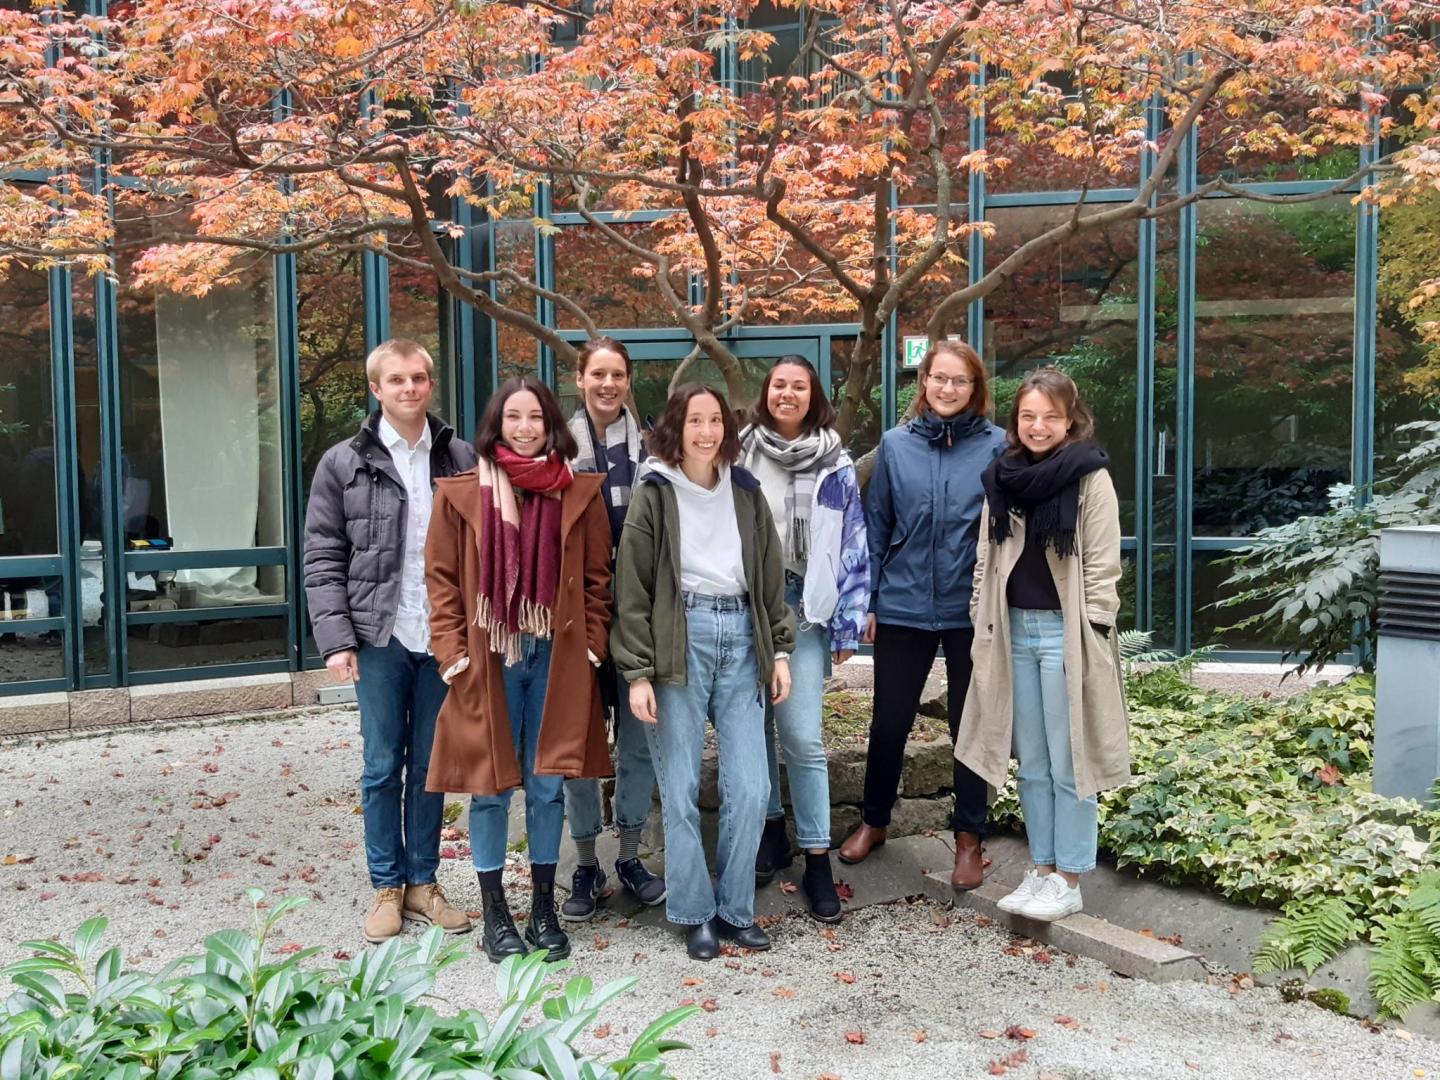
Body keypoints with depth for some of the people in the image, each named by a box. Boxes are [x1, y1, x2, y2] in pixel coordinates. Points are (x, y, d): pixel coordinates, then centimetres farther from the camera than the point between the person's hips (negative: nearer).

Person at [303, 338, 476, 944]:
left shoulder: (460, 460, 5)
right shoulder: (344, 464, 1)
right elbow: (323, 559, -1)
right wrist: (336, 639, -9)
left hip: (444, 637, 2)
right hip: (380, 637, -1)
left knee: (431, 764, 11)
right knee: (384, 766, 7)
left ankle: (422, 881, 24)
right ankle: (387, 886, 21)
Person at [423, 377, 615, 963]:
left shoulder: (581, 492, 3)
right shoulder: (461, 493, -1)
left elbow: (597, 578, 7)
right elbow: (441, 578, 2)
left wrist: (592, 644, -1)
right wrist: (452, 650, -6)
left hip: (556, 657, 1)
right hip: (488, 659, -1)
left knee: (547, 786, 9)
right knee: (491, 786, 6)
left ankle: (544, 909, 24)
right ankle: (494, 913, 21)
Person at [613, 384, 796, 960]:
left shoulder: (745, 492, 12)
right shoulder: (654, 495, 0)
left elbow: (771, 577, 15)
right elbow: (632, 591, -3)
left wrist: (779, 650, 10)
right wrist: (638, 673, -8)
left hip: (741, 637, 3)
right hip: (680, 640, -3)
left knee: (750, 788, 1)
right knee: (681, 790, 1)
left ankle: (736, 908, 18)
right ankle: (694, 913, 17)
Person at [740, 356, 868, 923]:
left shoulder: (835, 465, 4)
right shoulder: (740, 455, 6)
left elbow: (852, 546, 4)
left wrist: (848, 623, 0)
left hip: (803, 607, -2)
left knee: (802, 737, -7)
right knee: (755, 724, 8)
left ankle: (817, 858, 3)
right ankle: (771, 828, 27)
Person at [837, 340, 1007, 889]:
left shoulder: (996, 446, -3)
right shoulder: (896, 444, 1)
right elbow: (876, 526, 5)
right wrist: (864, 600, 4)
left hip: (971, 610, -1)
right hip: (903, 607, 1)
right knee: (889, 721, 11)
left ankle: (969, 838, 26)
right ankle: (873, 820, 32)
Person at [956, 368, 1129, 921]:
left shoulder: (1090, 477, -5)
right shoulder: (1002, 478, 10)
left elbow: (1102, 567, -7)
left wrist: (1092, 637, -11)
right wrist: (981, 623, 9)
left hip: (1065, 632, -5)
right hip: (1014, 629, 5)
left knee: (1067, 762, 2)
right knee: (1031, 763, 12)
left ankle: (1068, 881, 13)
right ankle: (1041, 870, 23)